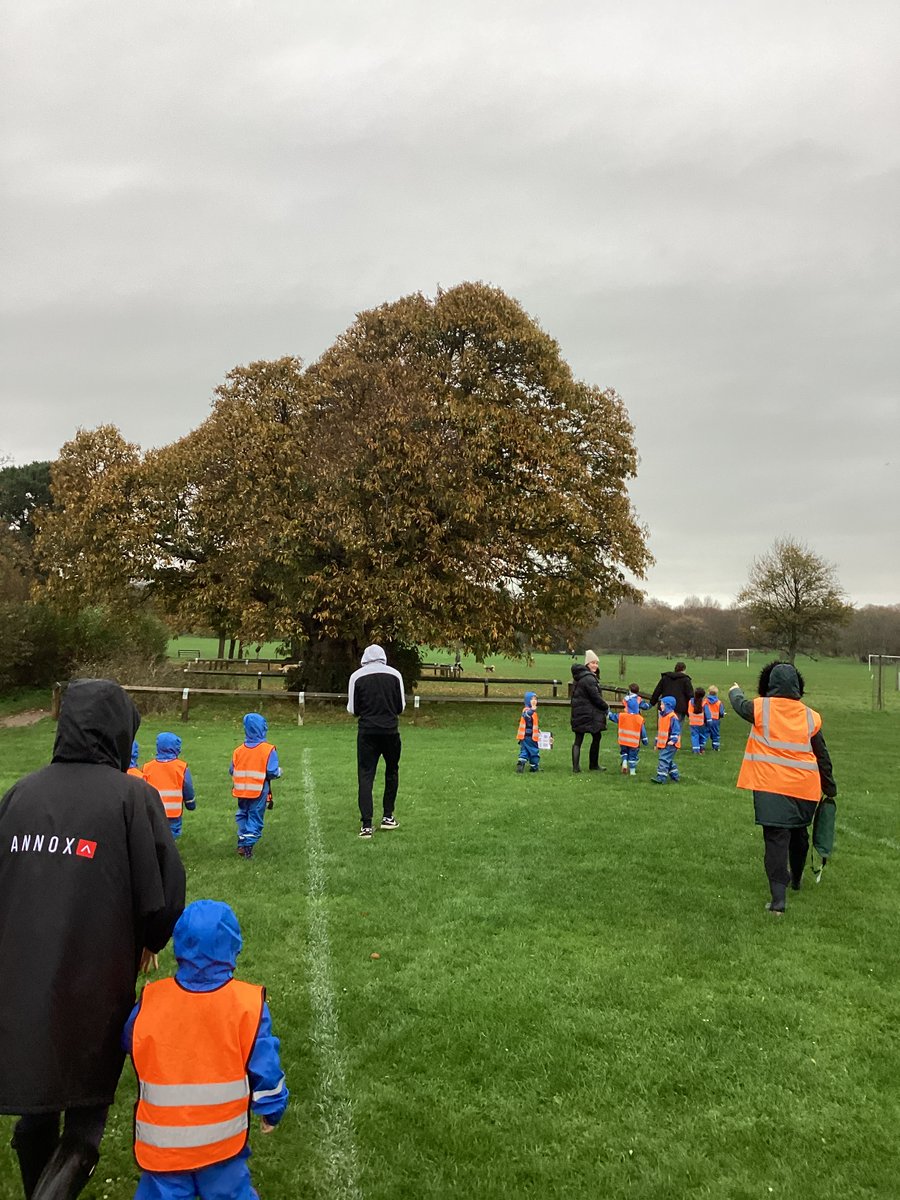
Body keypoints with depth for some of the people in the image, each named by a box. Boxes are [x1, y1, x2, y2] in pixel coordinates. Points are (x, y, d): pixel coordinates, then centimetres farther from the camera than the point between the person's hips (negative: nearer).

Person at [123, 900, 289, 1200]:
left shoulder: (149, 1002, -14)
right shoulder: (249, 1004, -17)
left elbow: (127, 1044, 5)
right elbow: (265, 1069, -10)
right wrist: (272, 1111, 8)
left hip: (162, 1144, 0)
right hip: (223, 1142, 0)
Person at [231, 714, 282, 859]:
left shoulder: (238, 750, -1)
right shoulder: (268, 750, -14)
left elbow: (232, 771, 3)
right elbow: (273, 772, -18)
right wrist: (279, 771, 4)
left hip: (242, 791, 4)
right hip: (259, 791, -4)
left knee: (242, 815, 21)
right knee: (255, 817, 6)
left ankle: (242, 843, 19)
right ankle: (248, 846, 2)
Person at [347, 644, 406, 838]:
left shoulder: (357, 676, -1)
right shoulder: (395, 674, 1)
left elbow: (353, 709, 1)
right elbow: (401, 706, 5)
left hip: (367, 731, -1)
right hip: (390, 731, 1)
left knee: (365, 776, 2)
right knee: (392, 771, 21)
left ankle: (366, 825, -6)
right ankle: (388, 816, 24)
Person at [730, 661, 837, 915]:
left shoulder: (761, 708, -7)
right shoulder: (810, 716, 1)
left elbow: (740, 704, 15)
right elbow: (822, 756, 8)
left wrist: (735, 691, 39)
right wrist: (830, 789, 19)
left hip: (771, 786, -3)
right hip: (805, 787, 3)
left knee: (776, 838, -3)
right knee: (799, 833, 23)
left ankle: (779, 897, -12)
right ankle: (796, 879, 45)